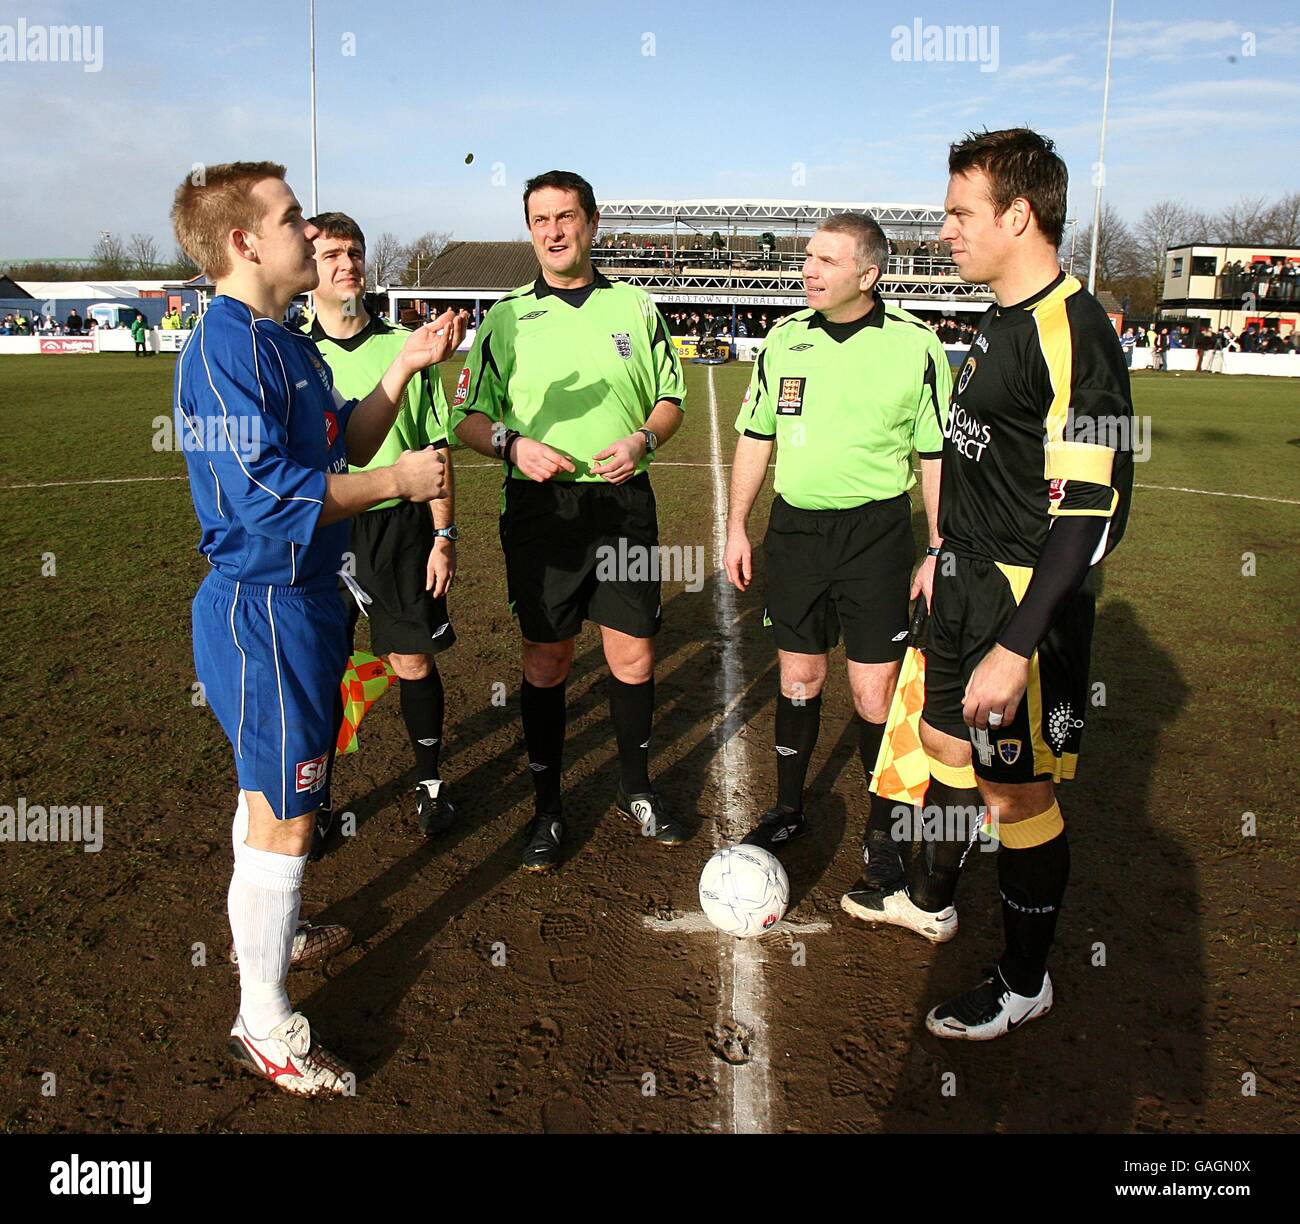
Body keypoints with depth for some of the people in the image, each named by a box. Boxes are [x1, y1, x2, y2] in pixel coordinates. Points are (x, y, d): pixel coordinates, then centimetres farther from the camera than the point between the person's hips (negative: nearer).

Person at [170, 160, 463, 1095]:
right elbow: (271, 492, -26)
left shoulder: (281, 341, 11)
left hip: (298, 600, 10)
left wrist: (406, 367, 6)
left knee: (270, 794, 25)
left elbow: (345, 442, 15)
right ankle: (264, 1023, 17)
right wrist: (399, 482, -17)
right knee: (286, 817, 0)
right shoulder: (226, 347, -20)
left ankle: (269, 937, 46)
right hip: (267, 608, -10)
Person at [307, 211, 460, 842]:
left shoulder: (404, 345, 3)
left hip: (400, 525, 0)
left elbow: (437, 448, 4)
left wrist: (443, 536, -1)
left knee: (413, 661, 5)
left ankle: (430, 782, 26)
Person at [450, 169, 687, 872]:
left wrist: (642, 440, -8)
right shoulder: (505, 318, 7)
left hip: (623, 503, 1)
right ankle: (547, 807, 19)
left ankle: (635, 787, 27)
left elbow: (671, 399, 13)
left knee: (633, 656, 5)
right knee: (545, 662, 4)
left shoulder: (635, 307, 10)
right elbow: (467, 418, 7)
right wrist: (513, 444, -13)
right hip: (539, 507, -1)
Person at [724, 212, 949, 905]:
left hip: (877, 531, -3)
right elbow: (754, 437, 11)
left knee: (874, 691, -1)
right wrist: (736, 526, 8)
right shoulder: (784, 340, 4)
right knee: (799, 675, 12)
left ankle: (882, 829, 19)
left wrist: (938, 552, -4)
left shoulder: (915, 346, -6)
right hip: (795, 527, 3)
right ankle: (789, 808, 30)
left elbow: (937, 456, -2)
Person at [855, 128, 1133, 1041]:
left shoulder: (1073, 332, -20)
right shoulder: (1002, 321, 10)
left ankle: (1025, 983, 25)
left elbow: (1090, 511, -25)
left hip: (1029, 602, -9)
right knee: (946, 741, 22)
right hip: (969, 584, 9)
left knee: (1017, 791, 4)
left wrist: (1014, 648, -28)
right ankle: (930, 901, 45)